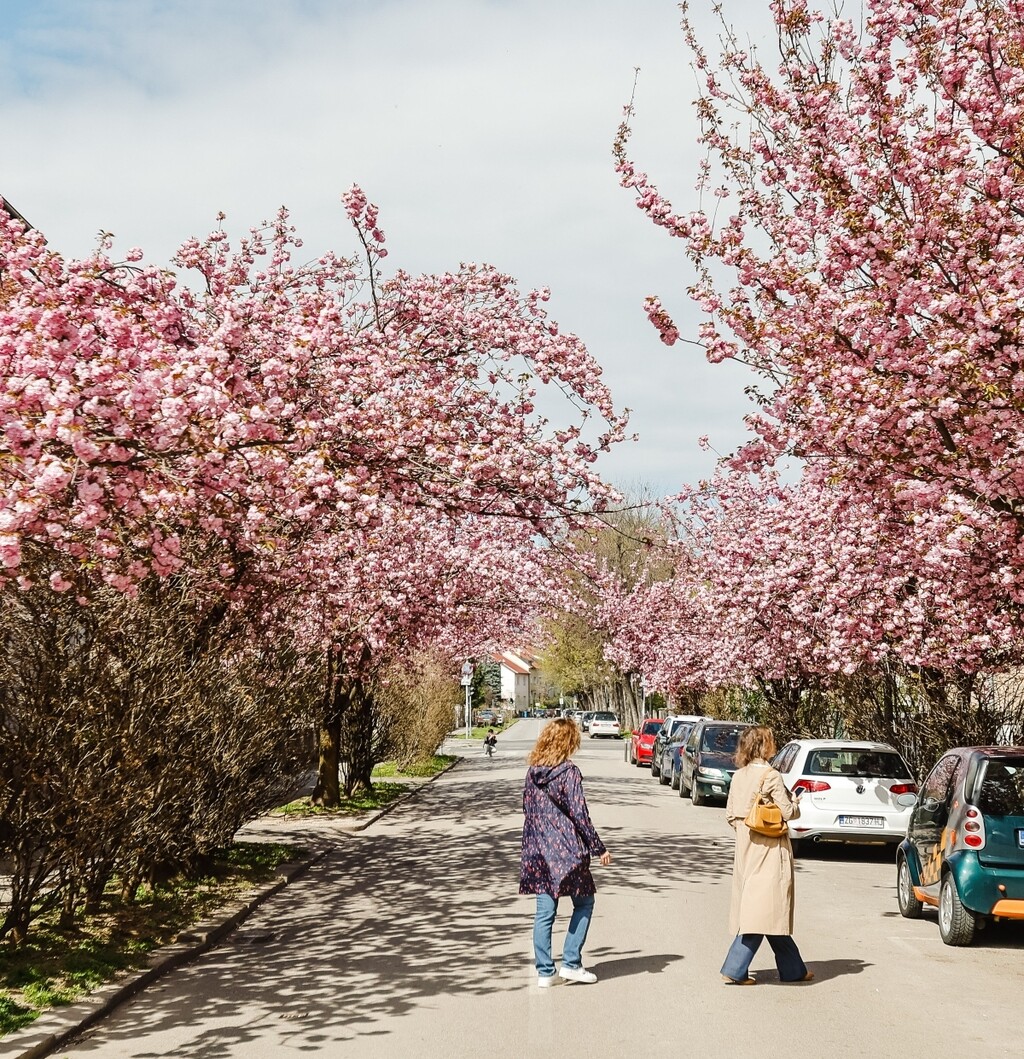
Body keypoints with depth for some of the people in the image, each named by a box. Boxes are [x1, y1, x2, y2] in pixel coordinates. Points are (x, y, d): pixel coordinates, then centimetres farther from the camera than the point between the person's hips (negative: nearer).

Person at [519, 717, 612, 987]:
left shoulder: (532, 772, 5)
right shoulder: (569, 772, -13)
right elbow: (579, 815, -14)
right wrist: (598, 848, -6)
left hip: (538, 852, 6)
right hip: (567, 852, -5)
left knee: (544, 912, 8)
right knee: (584, 903, 12)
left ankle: (545, 972, 9)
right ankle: (571, 963, 7)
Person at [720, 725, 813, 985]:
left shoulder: (738, 777, 6)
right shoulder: (771, 776, -14)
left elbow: (730, 815, 8)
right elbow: (788, 812, -13)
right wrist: (794, 803, 7)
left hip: (746, 847, 8)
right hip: (769, 849, -8)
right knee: (763, 909, -4)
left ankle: (793, 969, 19)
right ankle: (734, 971, -6)